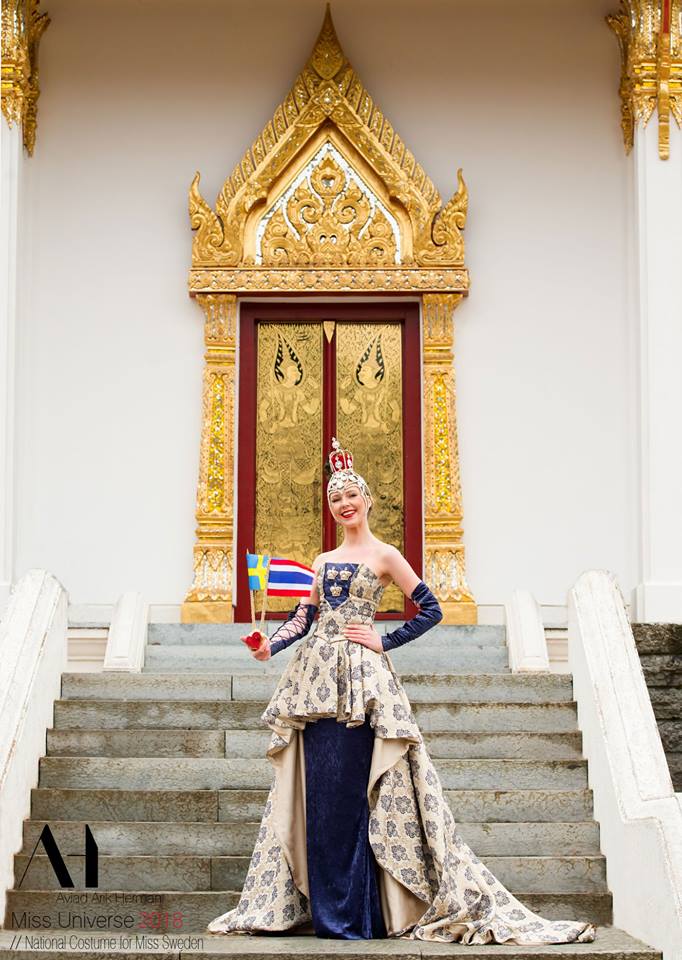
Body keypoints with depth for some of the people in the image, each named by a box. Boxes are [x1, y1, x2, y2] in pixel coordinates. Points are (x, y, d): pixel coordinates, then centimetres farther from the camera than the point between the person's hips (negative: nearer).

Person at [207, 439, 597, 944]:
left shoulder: (384, 555, 2)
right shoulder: (324, 561, 19)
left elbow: (431, 609, 0)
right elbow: (305, 614, 14)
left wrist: (385, 641, -6)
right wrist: (271, 644, -3)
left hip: (361, 679, -6)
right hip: (316, 680, 6)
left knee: (352, 792, -7)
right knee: (317, 792, 4)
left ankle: (356, 912, -2)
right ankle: (325, 907, 11)